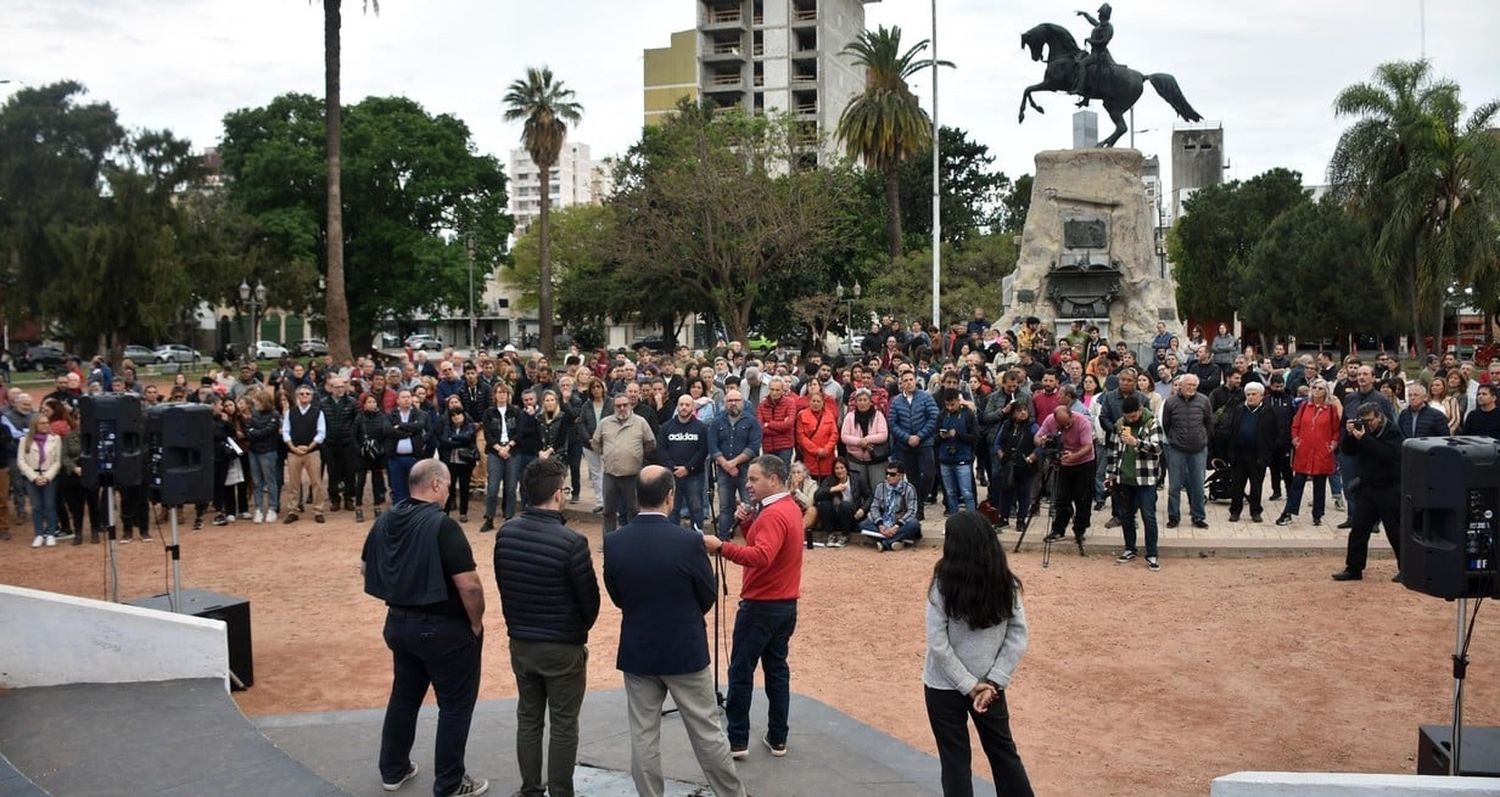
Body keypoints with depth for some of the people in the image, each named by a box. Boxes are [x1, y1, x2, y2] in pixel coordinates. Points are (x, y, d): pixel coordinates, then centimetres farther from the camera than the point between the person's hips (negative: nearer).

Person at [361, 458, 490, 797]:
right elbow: (468, 585, -26)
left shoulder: (385, 522, 2)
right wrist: (476, 623, -11)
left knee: (404, 696, 23)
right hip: (444, 629, -7)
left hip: (399, 623, 7)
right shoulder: (442, 526, -23)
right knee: (455, 705, 7)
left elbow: (366, 568, 15)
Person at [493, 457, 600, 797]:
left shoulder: (506, 533, -6)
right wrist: (580, 629, 8)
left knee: (528, 718, 18)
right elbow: (590, 599, -13)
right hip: (562, 647, -5)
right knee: (563, 726, 8)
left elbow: (503, 585, 6)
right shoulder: (571, 542, -24)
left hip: (520, 642, 6)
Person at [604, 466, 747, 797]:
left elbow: (617, 598, 4)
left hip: (637, 652, 2)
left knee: (643, 737, 11)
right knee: (707, 733, 11)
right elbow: (709, 597, -5)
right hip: (686, 651, -2)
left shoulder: (613, 542, -10)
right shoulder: (688, 541, -19)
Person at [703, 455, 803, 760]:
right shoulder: (790, 508, 11)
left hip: (761, 606, -9)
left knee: (741, 672, 0)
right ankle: (777, 738, 17)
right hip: (785, 604, 9)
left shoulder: (774, 514, -20)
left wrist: (721, 547, -37)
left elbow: (761, 557, -34)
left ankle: (737, 741, 5)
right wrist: (747, 524, -1)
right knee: (777, 669, 13)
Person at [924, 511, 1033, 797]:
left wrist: (968, 685, -10)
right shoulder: (1006, 583, -7)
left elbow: (938, 644, -18)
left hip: (944, 687, -3)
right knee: (1003, 752, 19)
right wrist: (993, 681, -7)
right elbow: (1018, 637, -7)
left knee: (955, 761, 10)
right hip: (988, 685, 3)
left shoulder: (943, 585, -17)